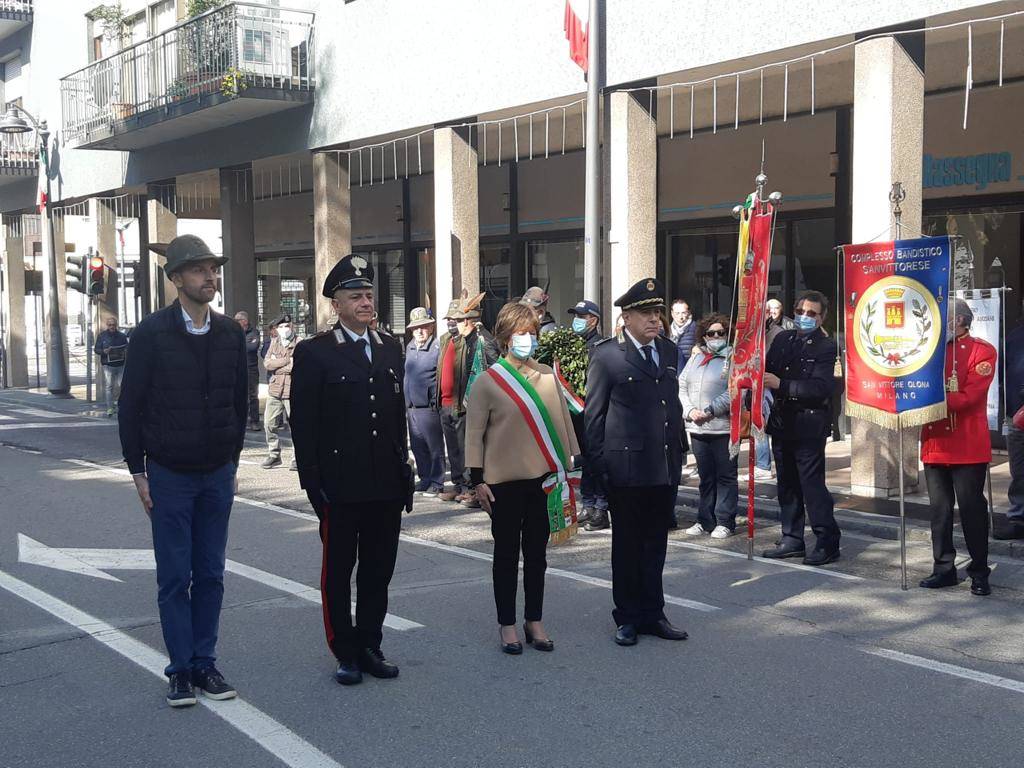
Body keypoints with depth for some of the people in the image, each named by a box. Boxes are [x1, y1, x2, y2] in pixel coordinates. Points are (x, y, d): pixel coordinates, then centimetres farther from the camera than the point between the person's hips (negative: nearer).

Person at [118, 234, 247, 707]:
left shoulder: (230, 333, 4)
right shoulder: (151, 333, -8)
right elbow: (131, 404, -4)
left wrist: (233, 462, 11)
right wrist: (138, 470, -5)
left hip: (217, 474, 3)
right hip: (169, 475, -3)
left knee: (210, 575, 8)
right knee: (175, 577, 3)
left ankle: (204, 663, 18)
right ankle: (181, 669, 12)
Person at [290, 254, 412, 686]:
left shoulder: (390, 350, 12)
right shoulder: (314, 353, -5)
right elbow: (303, 423, -7)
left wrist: (404, 470, 12)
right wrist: (312, 481, -11)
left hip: (387, 484, 5)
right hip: (340, 484, -5)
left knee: (379, 569, 12)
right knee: (338, 570, 6)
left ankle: (370, 646, 24)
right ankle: (345, 653, 17)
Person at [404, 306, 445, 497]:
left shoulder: (438, 347, -10)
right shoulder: (410, 347, 14)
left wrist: (437, 400, -13)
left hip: (429, 406, -7)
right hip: (412, 406, 8)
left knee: (435, 446, 1)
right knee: (417, 446, 13)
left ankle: (437, 483, 9)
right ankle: (425, 479, 24)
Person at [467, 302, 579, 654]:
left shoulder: (547, 376, 6)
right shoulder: (488, 381, -4)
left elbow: (563, 421, 12)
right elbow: (474, 433, -3)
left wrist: (574, 463, 11)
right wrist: (477, 480, -6)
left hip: (543, 478, 3)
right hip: (505, 480, -3)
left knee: (537, 552, 11)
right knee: (507, 554, 7)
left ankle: (534, 622, 22)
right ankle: (507, 625, 16)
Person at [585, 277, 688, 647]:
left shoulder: (668, 350, 11)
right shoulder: (607, 354, -7)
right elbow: (593, 413, -5)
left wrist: (680, 448, 14)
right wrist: (597, 462, -8)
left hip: (666, 466, 6)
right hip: (627, 467, -5)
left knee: (656, 544, 14)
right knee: (627, 545, 7)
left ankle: (652, 614, 25)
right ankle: (628, 617, 19)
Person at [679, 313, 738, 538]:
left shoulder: (733, 358, -4)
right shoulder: (696, 357, 14)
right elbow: (682, 386, 10)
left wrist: (709, 411, -17)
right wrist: (689, 410, -5)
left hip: (724, 427, -5)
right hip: (697, 428, 5)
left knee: (726, 475, 1)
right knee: (705, 476, 12)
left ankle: (724, 522, 8)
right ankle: (705, 520, 20)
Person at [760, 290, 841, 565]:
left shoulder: (826, 346, -8)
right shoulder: (782, 339, 11)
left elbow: (821, 388, -18)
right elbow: (766, 371, 15)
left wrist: (781, 384, -22)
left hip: (808, 425, -7)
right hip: (781, 421, 7)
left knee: (812, 483, -7)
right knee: (787, 483, 13)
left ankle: (827, 542, 1)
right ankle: (792, 539, 22)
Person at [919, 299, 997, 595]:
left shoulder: (982, 351, -5)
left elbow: (970, 396, -16)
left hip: (968, 447, -5)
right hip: (934, 445, 5)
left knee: (972, 509, 0)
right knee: (940, 510, 10)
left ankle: (979, 573, 11)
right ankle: (944, 569, 20)